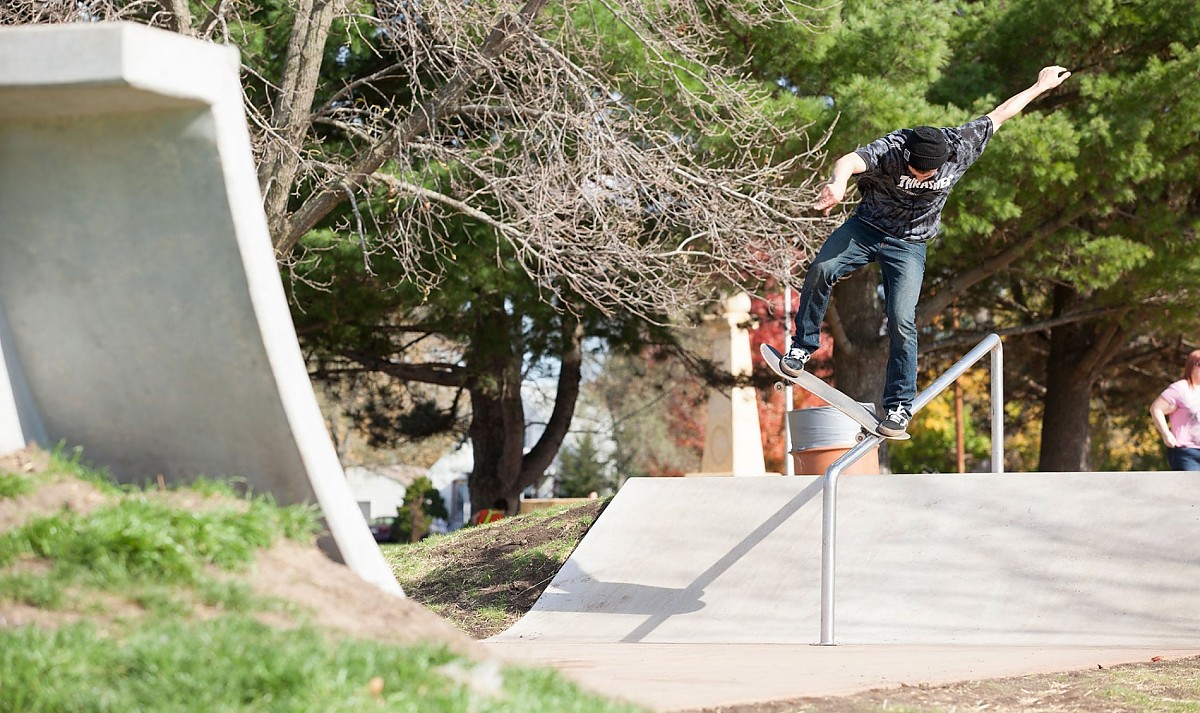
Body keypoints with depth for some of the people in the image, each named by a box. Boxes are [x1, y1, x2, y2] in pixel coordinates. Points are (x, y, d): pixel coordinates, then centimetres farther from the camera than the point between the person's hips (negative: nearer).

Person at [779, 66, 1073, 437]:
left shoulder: (960, 148, -17)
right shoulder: (891, 148, -26)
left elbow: (998, 115, 0)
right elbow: (850, 160, -47)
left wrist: (1039, 87, 10)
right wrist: (838, 183, -71)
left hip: (908, 244, 1)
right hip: (866, 226, 0)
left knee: (902, 322, -12)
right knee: (821, 270, -24)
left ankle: (900, 405, 0)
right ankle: (803, 345, -5)